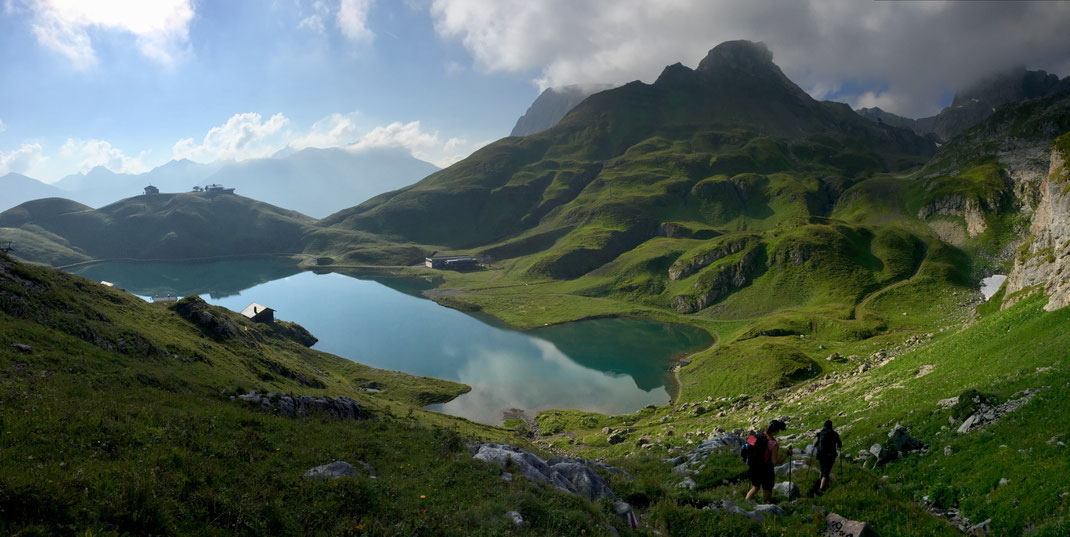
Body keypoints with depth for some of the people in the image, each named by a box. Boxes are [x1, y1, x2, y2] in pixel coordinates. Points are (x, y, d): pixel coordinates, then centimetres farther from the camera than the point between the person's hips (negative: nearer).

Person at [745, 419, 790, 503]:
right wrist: (787, 455, -12)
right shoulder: (774, 444, -24)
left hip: (754, 469, 6)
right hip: (766, 471, -6)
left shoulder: (757, 436, -8)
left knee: (755, 487, 27)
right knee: (767, 493, 17)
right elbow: (775, 462, -20)